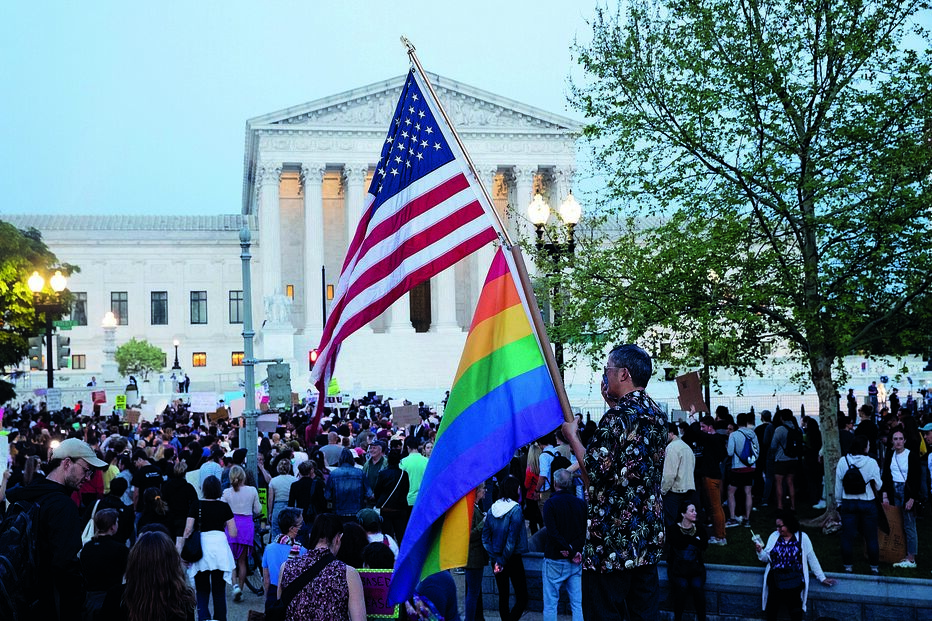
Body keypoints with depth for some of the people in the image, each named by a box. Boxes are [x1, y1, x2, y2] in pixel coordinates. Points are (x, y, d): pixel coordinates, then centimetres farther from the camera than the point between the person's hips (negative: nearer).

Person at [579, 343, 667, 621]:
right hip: (648, 535, 9)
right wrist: (612, 401, 20)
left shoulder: (619, 415, -17)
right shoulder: (657, 413, 10)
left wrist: (572, 434, -4)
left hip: (613, 537, -9)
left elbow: (595, 469, -18)